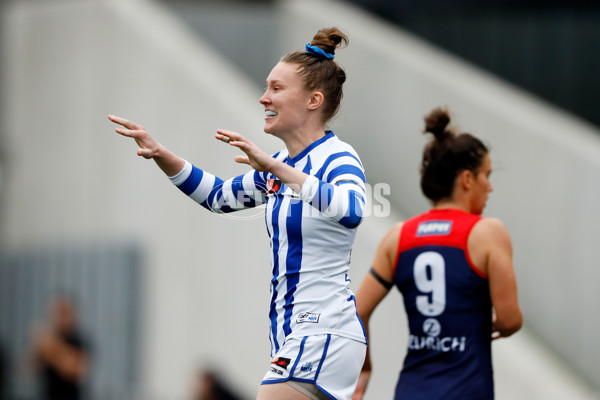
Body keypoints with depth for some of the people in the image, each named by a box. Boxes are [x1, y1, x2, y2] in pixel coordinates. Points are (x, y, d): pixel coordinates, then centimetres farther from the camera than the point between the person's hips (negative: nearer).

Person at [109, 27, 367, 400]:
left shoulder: (338, 159, -13)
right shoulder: (282, 163, 14)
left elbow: (351, 211, -35)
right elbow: (220, 196, 27)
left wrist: (277, 169, -40)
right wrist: (160, 155, 13)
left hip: (323, 337, -9)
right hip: (293, 337, 9)